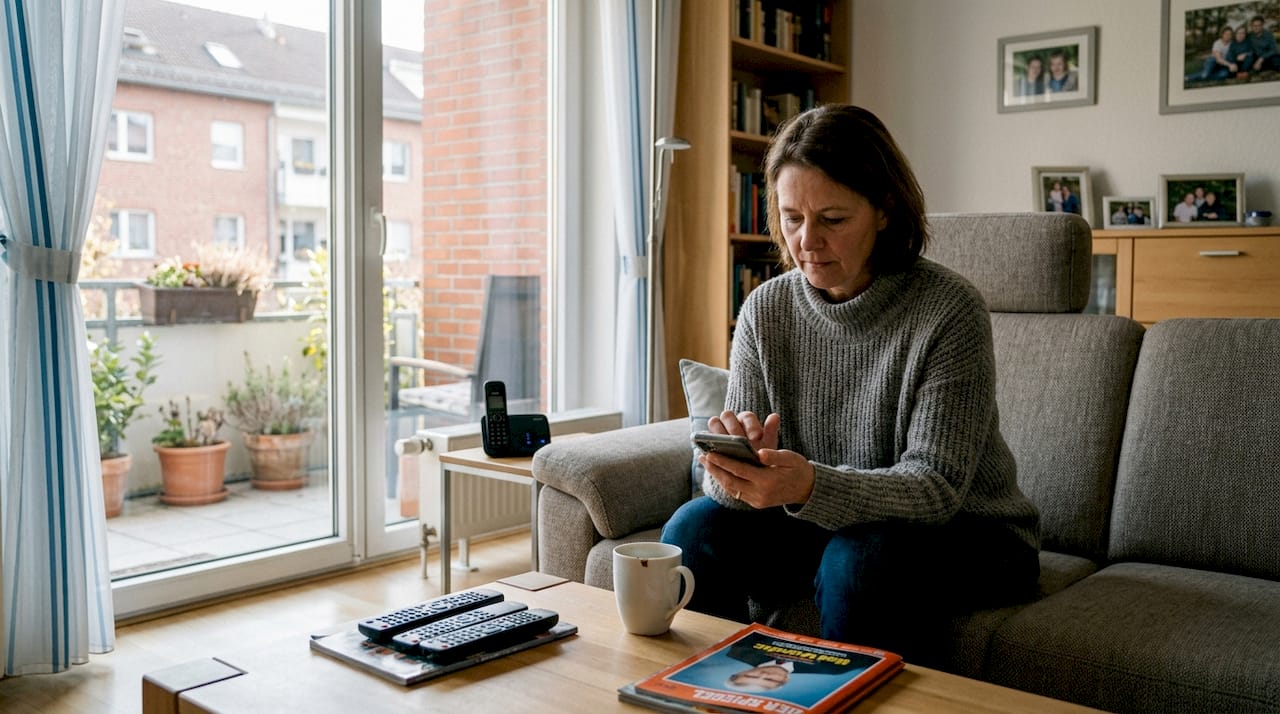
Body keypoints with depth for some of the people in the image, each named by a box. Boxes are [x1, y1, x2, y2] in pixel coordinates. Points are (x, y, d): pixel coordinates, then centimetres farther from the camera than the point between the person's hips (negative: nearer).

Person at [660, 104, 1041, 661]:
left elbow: (936, 485, -23)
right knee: (697, 528, -17)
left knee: (861, 557, -33)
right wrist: (737, 463, -32)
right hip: (827, 526, 4)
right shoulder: (765, 310, -5)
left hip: (965, 534, -3)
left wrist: (811, 485, -41)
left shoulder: (949, 310, -19)